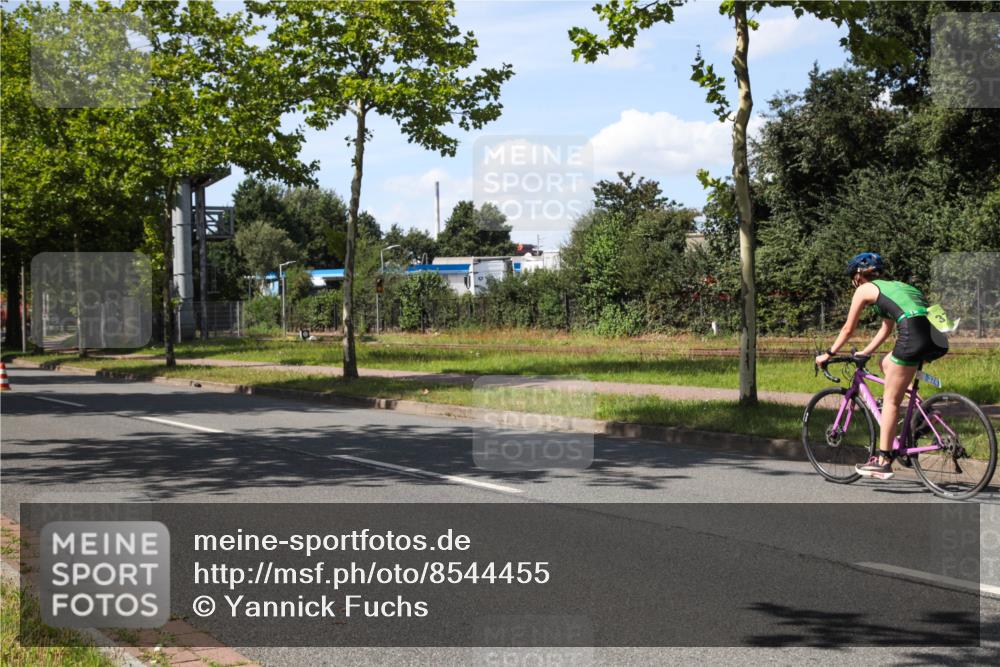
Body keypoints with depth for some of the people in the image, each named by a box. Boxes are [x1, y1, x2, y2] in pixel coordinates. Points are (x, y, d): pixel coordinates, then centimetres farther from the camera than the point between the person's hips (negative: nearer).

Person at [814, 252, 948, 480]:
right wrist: (864, 353, 49)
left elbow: (848, 329, 20)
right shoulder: (894, 286, 35)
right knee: (886, 364, 29)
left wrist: (828, 354, 32)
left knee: (890, 401, 2)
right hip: (938, 338, 7)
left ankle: (883, 461, 2)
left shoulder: (865, 289, 14)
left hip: (915, 334, -7)